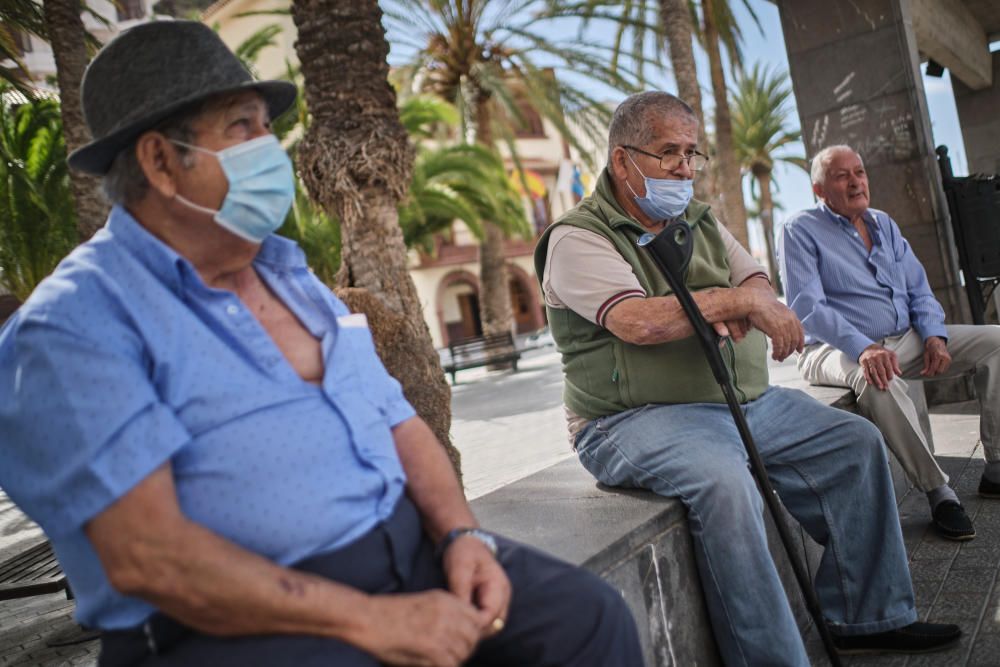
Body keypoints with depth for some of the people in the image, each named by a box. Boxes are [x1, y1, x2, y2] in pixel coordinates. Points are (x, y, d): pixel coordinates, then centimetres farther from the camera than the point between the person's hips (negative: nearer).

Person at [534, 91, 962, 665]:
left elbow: (759, 287, 12)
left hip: (746, 400, 8)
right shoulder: (578, 238, -9)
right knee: (725, 482, -35)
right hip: (637, 418, -8)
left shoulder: (701, 221, 17)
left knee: (856, 442, 4)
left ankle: (866, 617, 15)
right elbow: (639, 322, -24)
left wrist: (746, 308, -13)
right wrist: (738, 300, -17)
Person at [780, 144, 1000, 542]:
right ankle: (938, 491, -25)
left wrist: (934, 334, -5)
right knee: (877, 380, -39)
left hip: (905, 340, 7)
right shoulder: (801, 231, -4)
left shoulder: (884, 224, 17)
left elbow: (919, 291, 16)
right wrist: (863, 348, -30)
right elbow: (807, 306, -17)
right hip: (839, 349, -7)